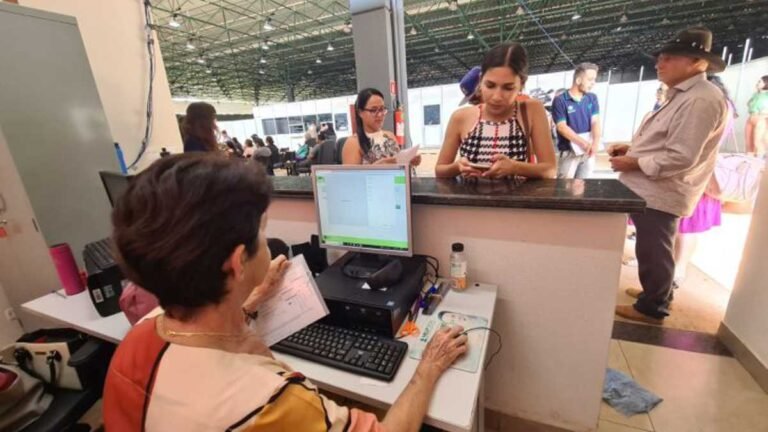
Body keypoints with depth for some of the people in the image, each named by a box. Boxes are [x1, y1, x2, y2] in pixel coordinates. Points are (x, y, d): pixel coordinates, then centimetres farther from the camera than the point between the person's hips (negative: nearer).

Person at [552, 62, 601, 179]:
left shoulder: (592, 98, 9)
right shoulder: (560, 100, -7)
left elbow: (595, 121, -1)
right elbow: (562, 127, -14)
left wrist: (596, 142, -20)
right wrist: (584, 143, -20)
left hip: (589, 150, 5)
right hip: (569, 151, -5)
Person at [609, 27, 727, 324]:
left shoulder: (701, 100, -18)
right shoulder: (682, 95, 16)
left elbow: (681, 157, -24)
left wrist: (635, 163, -17)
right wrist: (631, 147, 7)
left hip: (661, 193, -10)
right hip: (651, 189, 10)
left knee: (653, 252, 2)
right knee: (654, 250, 22)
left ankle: (651, 308, 18)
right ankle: (657, 293, 39)